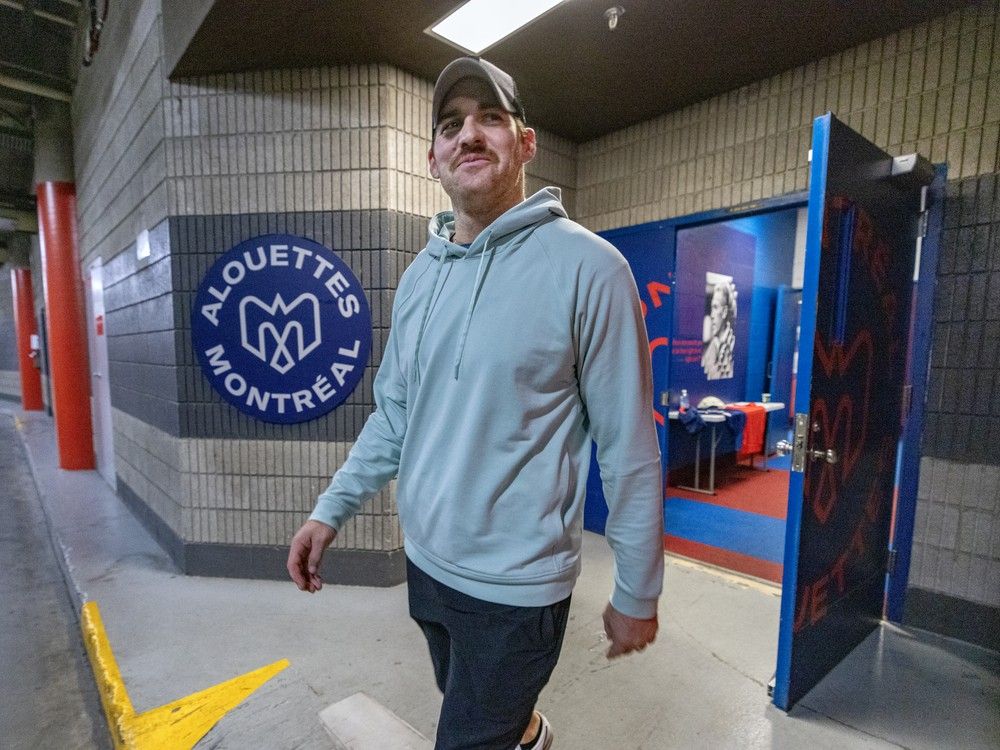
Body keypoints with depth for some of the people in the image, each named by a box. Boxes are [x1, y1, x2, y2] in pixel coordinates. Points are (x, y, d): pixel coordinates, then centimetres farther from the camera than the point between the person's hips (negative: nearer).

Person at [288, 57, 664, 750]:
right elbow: (394, 416, 9)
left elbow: (629, 448, -14)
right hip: (425, 565, 7)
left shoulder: (586, 266, -17)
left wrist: (637, 594, -8)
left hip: (516, 586, -6)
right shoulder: (419, 278, 2)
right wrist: (331, 510, 3)